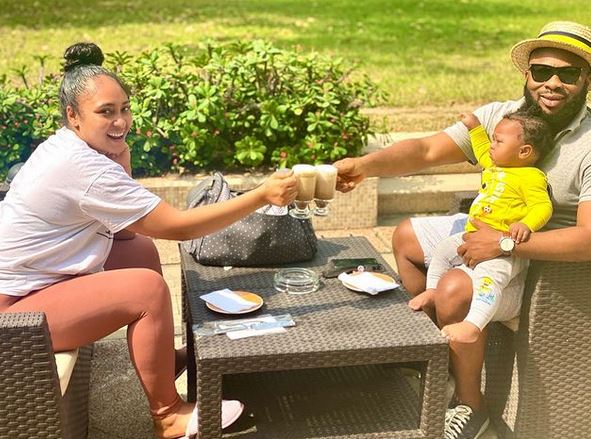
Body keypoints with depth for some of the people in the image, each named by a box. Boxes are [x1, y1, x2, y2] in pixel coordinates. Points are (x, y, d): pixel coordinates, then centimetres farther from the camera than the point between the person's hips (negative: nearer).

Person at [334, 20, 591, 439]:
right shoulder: (499, 116, -8)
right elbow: (427, 150, -16)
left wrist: (504, 243, -34)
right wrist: (365, 164, -33)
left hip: (548, 259, -8)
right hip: (488, 231, 8)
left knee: (455, 291, -30)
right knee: (408, 236, 14)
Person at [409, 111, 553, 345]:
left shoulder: (531, 177, -9)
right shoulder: (493, 167, 19)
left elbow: (543, 206, -18)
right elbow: (483, 152, 41)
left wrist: (526, 224, -35)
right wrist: (475, 128, 42)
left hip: (504, 248, -10)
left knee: (488, 274, -34)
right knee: (443, 249, 14)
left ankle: (473, 325, -48)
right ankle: (432, 290, 27)